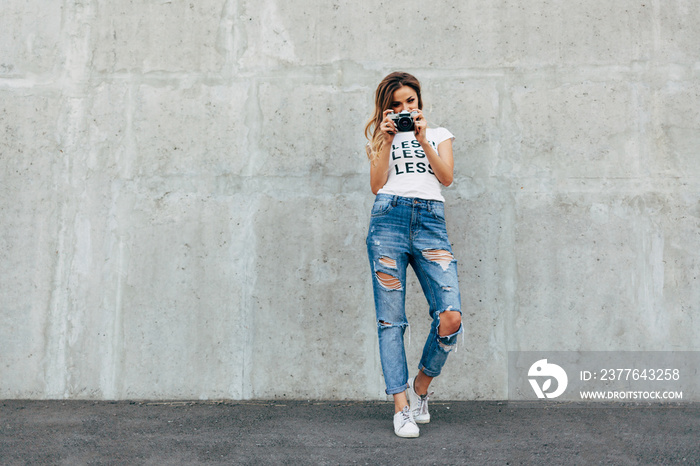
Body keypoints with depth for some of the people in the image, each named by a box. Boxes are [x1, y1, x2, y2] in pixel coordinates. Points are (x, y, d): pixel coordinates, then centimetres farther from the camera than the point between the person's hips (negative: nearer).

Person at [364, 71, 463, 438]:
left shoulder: (439, 134, 26)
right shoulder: (381, 136, 22)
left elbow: (446, 177, 9)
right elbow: (376, 184, 7)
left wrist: (422, 140, 3)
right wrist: (387, 140, 3)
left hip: (431, 222, 1)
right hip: (389, 219, -1)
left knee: (451, 317, -13)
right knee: (391, 319, -5)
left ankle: (421, 386, 11)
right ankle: (401, 407, 1)